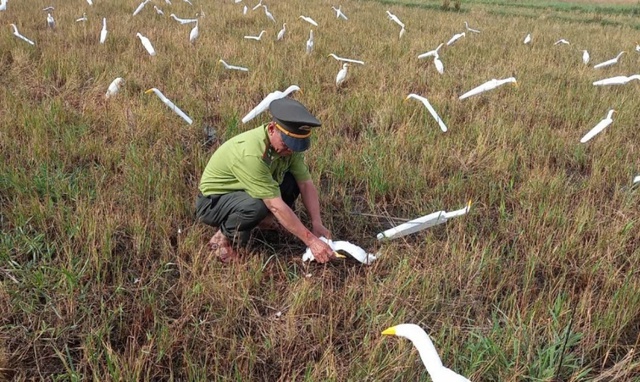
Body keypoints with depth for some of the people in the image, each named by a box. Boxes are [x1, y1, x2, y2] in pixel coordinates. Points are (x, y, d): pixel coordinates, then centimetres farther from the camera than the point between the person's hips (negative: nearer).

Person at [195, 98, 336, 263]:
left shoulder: (289, 141, -14)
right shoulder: (251, 153, -37)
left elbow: (306, 185, -10)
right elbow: (276, 206, -36)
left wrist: (317, 224, -21)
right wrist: (311, 241, -33)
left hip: (244, 192, 7)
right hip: (213, 201, -7)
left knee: (294, 181, -14)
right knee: (256, 206, -37)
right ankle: (223, 238, -9)